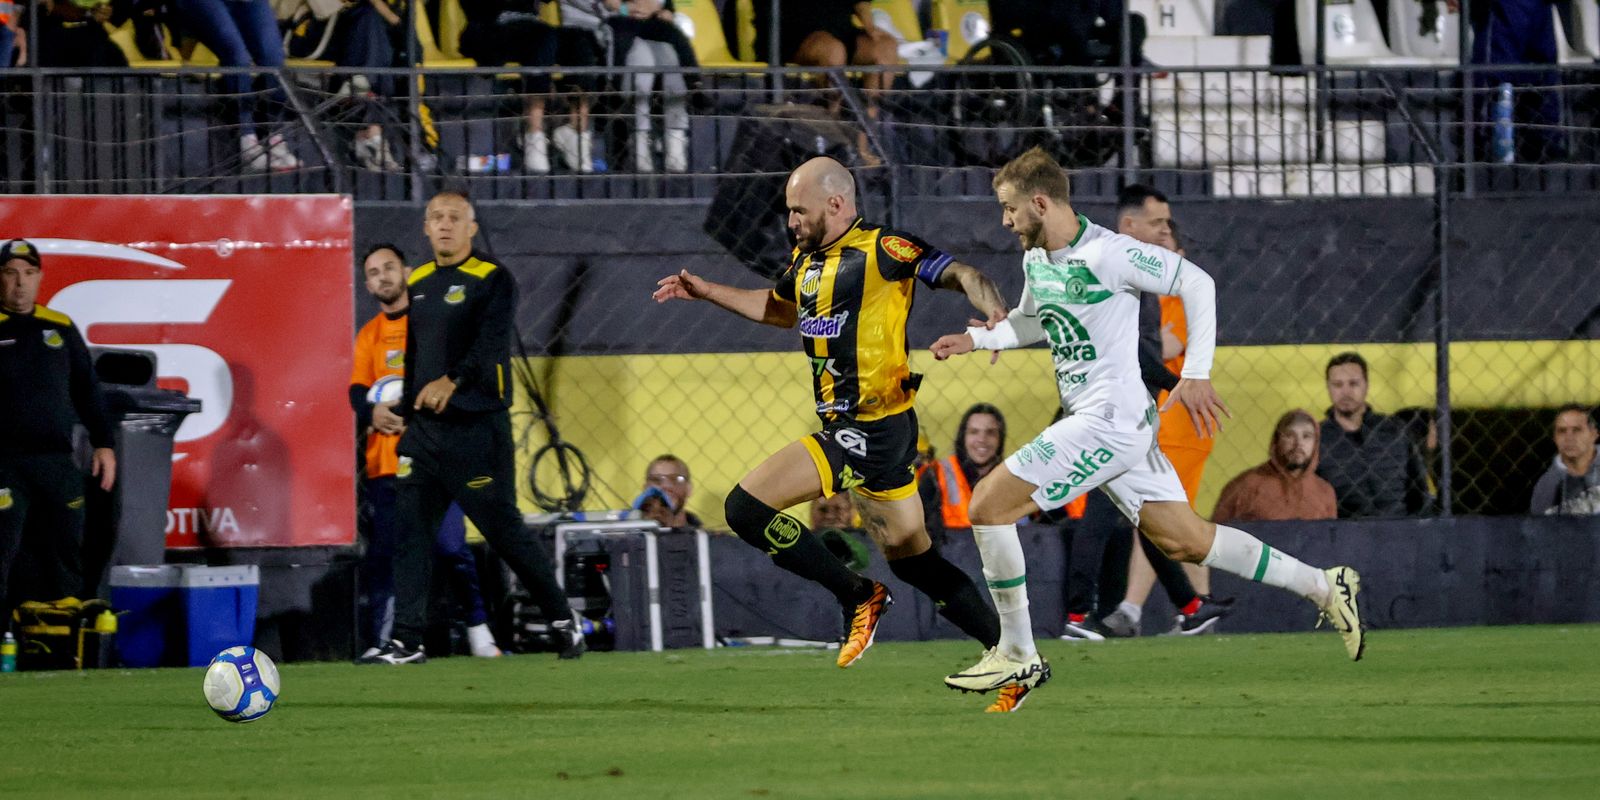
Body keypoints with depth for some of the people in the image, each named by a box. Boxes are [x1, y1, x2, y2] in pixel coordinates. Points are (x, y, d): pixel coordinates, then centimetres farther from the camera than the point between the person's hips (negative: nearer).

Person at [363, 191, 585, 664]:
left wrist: (453, 381, -37)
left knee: (504, 529, -2)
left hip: (477, 428, -6)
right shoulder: (418, 284, 14)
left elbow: (490, 344, -21)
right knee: (410, 531, -2)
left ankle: (562, 620, 14)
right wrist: (405, 412, 20)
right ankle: (407, 640, -1)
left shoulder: (492, 281, -7)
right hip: (424, 429, 6)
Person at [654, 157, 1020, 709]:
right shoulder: (807, 260, 14)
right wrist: (707, 292, 32)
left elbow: (959, 274, -17)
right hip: (849, 429, 9)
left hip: (874, 430, -9)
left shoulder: (882, 251, -13)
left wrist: (996, 315, -35)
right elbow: (782, 309, 34)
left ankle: (858, 598, -3)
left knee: (747, 507, -13)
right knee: (910, 556, 14)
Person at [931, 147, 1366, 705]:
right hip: (1091, 420, 9)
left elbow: (1196, 282, -12)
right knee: (1186, 542, 12)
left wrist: (1196, 374, -15)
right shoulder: (1035, 260, 11)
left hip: (1111, 419, -9)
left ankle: (1018, 656, -3)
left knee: (988, 506, -11)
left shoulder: (1105, 254, -16)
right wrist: (977, 338, 15)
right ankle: (1323, 587, 19)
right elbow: (1033, 320, 33)